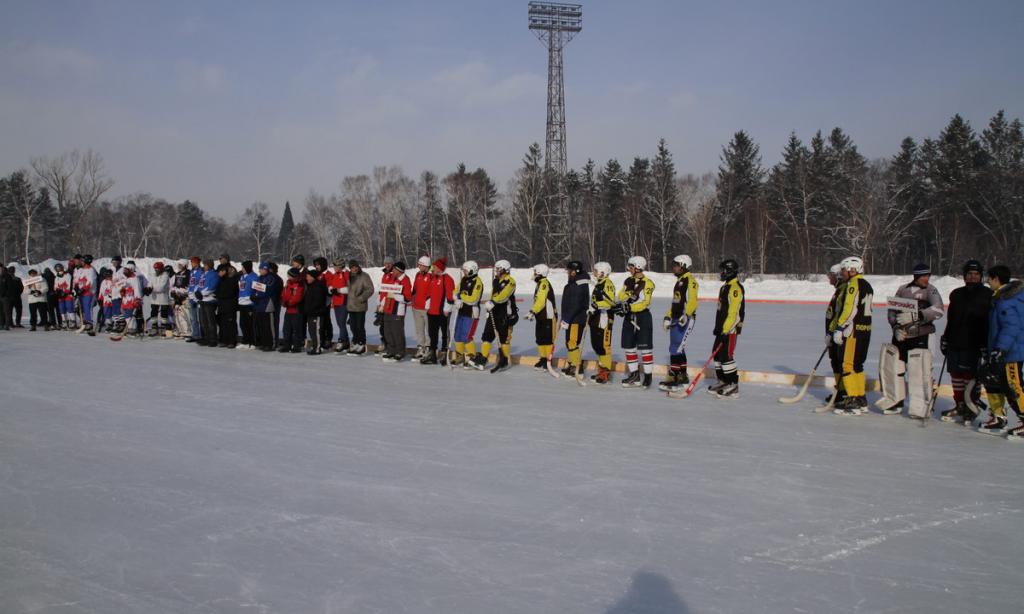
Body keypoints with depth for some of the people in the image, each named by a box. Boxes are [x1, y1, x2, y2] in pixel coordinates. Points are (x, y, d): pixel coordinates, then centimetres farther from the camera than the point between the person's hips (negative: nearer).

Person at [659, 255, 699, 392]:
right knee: (678, 348, 14)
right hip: (676, 319, 10)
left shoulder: (690, 280, -12)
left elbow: (692, 300, -22)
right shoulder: (679, 281, 19)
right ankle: (683, 376, 24)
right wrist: (668, 316, 21)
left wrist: (686, 315, -32)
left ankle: (673, 379, -12)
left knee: (676, 349, -13)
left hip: (685, 320, -10)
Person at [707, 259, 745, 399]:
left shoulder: (735, 288, -17)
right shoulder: (725, 287, 17)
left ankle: (733, 386, -6)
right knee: (718, 355, 14)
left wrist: (726, 329, -23)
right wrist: (717, 327, 23)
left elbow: (734, 312, -22)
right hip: (722, 328, 10)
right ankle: (723, 382, 23)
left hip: (730, 329, -10)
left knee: (726, 356, -11)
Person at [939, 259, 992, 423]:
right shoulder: (956, 295, 15)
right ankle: (960, 407, 20)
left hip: (974, 344, -5)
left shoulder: (987, 295, -2)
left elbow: (991, 322, -6)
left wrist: (987, 344, -12)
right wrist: (945, 339, 18)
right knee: (956, 374, 8)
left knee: (971, 376, -3)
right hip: (955, 343, 5)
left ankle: (971, 409, 7)